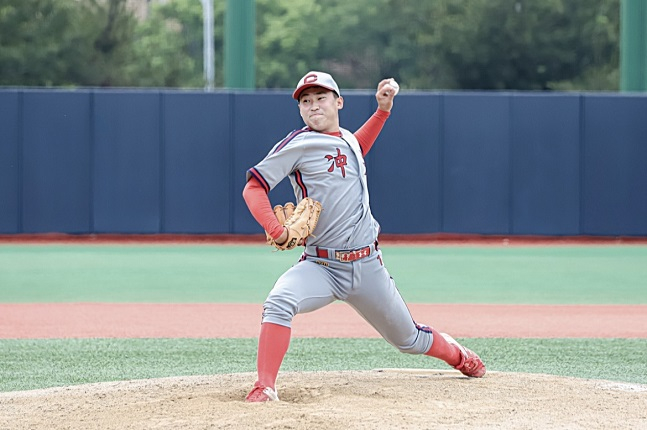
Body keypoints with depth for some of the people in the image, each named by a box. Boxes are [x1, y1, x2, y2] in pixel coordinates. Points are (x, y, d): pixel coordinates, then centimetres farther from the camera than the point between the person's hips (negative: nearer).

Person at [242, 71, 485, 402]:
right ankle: (264, 387, -32)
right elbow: (254, 187, -10)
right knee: (279, 303, -35)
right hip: (321, 266, -4)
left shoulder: (348, 139, 10)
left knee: (409, 339, 16)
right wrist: (275, 230, -25)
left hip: (367, 266, 4)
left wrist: (383, 108, 26)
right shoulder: (300, 143, -7)